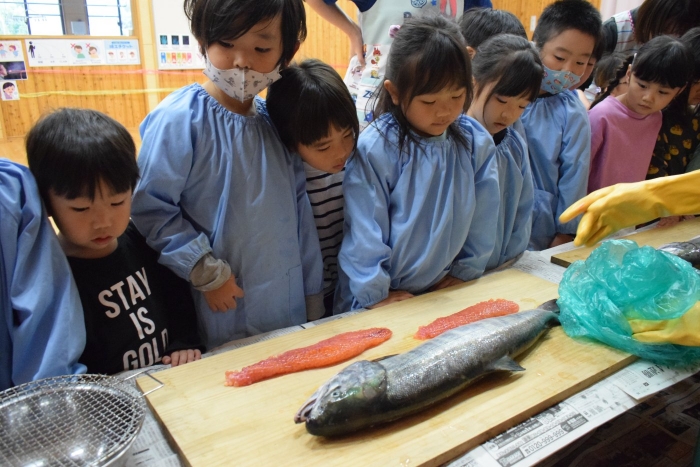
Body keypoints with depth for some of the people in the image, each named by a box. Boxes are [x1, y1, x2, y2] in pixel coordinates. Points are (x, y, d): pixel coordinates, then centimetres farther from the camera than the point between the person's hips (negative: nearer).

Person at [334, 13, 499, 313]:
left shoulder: (477, 143, -4)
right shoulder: (375, 149, -17)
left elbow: (482, 218, 5)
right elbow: (364, 232, -12)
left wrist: (466, 272, 8)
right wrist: (374, 295, -8)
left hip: (448, 294, 1)